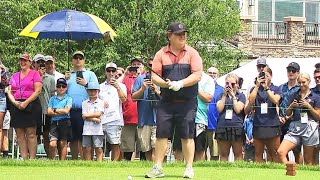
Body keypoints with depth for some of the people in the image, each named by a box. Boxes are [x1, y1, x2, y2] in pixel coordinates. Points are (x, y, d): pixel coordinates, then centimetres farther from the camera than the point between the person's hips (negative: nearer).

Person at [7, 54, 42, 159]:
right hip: (16, 106, 5)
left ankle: (32, 158, -8)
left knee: (31, 134, -7)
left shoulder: (34, 74, 4)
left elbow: (37, 91, -6)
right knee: (20, 135, 2)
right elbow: (9, 92, 14)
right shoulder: (14, 76, 19)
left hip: (31, 106, -5)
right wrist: (15, 102, -6)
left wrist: (26, 103, -14)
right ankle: (23, 158, 2)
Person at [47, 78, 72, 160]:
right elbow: (49, 112, 2)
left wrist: (55, 110, -1)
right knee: (52, 144, -13)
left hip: (65, 122, -1)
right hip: (54, 122, 1)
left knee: (63, 144, 1)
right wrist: (61, 112, -6)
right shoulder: (52, 99, 13)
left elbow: (66, 111, -8)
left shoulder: (68, 98, 5)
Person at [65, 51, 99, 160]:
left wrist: (86, 84, -10)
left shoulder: (90, 74, 12)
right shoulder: (68, 75, 21)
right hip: (70, 111, 3)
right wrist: (65, 80, 1)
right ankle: (74, 161, 11)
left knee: (82, 138, -8)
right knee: (73, 138, 5)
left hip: (83, 110, -3)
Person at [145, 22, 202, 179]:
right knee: (161, 134, 0)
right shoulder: (161, 54, 6)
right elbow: (154, 77, 2)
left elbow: (197, 76, -6)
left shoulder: (192, 53, 2)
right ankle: (158, 167, 5)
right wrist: (167, 84, -17)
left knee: (187, 136, -2)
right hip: (166, 102, 2)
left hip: (187, 102, -2)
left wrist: (180, 83, -19)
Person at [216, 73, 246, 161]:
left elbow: (238, 110, -3)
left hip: (236, 127, -2)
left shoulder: (241, 96, 9)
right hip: (222, 127, 2)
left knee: (238, 154, 0)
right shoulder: (221, 95, 14)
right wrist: (225, 95, -2)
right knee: (224, 154, 4)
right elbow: (219, 109, 0)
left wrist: (233, 96, -3)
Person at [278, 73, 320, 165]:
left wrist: (309, 106, -9)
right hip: (295, 128, 3)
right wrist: (291, 106, -2)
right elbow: (287, 114, 18)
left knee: (308, 160, 0)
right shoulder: (294, 96, 15)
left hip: (309, 127, -3)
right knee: (281, 152, -16)